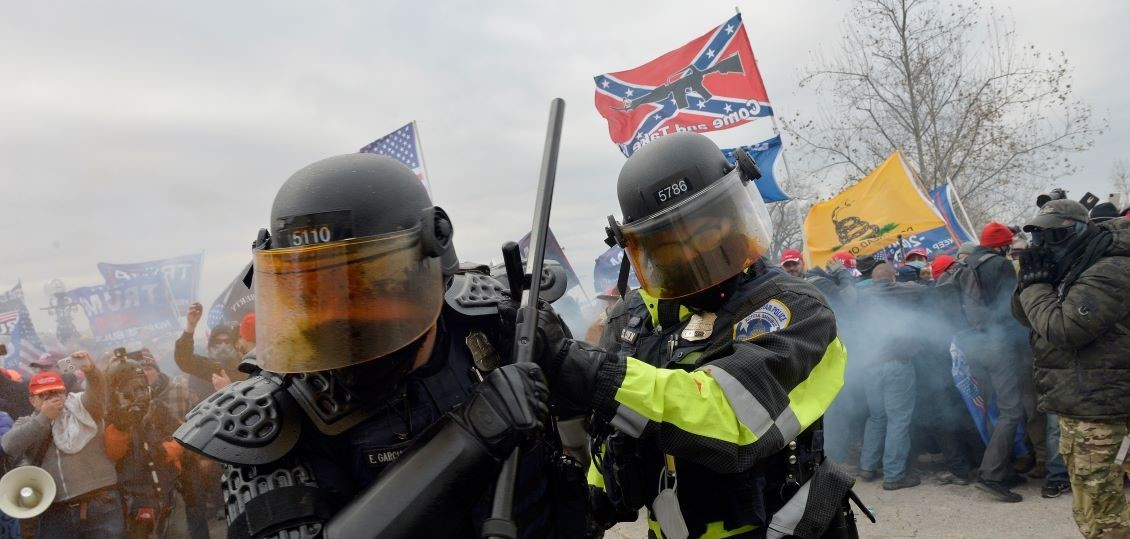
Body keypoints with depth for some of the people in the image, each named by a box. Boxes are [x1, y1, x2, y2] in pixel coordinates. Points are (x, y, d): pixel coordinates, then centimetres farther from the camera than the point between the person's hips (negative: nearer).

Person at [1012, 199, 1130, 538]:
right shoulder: (1073, 270, 14)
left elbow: (1061, 328, -25)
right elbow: (1025, 316, 16)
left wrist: (1035, 285, -11)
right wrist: (1031, 280, -2)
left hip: (1096, 416, -10)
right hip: (1074, 409, 10)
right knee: (1087, 512, 19)